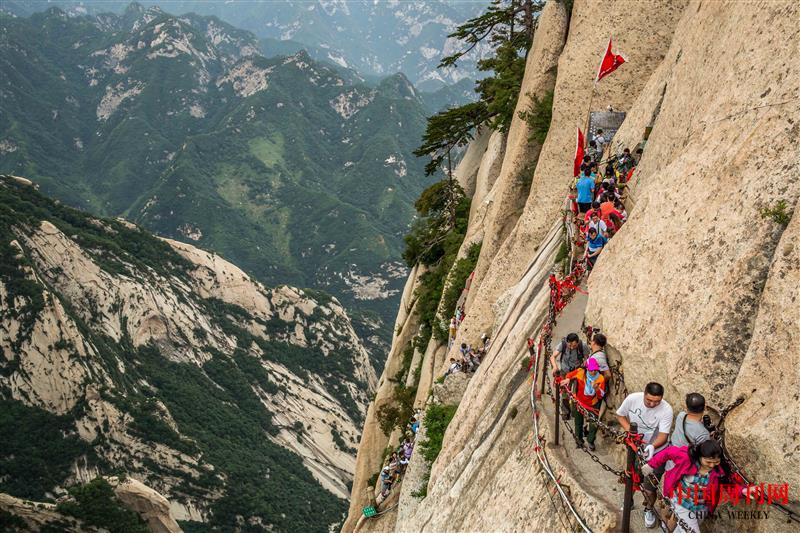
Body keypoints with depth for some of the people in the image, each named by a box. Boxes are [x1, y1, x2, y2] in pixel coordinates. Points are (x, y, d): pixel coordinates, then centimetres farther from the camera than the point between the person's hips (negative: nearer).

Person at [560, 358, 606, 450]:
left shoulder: (600, 379, -18)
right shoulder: (580, 372, -20)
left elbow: (601, 396, -18)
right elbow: (569, 375, 1)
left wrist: (596, 388, -37)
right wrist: (567, 379, -20)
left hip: (592, 404, 0)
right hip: (579, 402, 0)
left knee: (594, 423, -4)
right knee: (578, 423, 16)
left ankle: (590, 441, 21)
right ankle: (578, 440, 41)